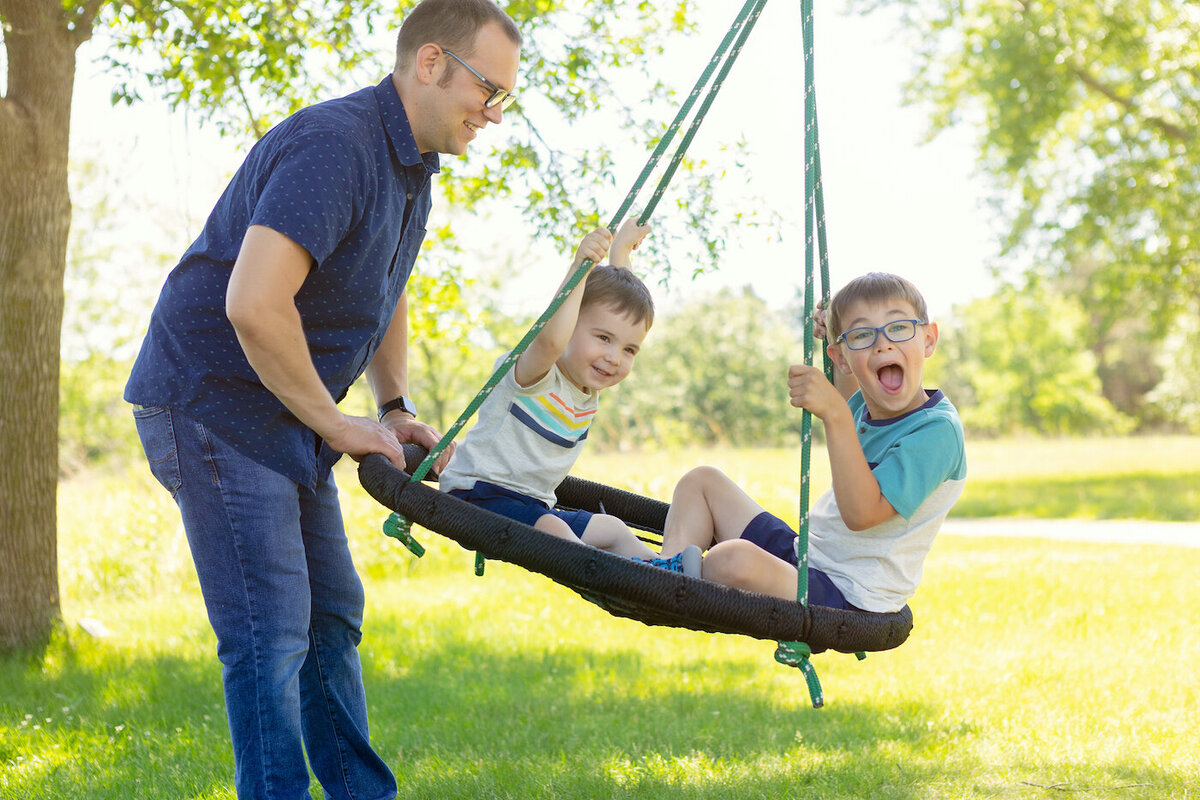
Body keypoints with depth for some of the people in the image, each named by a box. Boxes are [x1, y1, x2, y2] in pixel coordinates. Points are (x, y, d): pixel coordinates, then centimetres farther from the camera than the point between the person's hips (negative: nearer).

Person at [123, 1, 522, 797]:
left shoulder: (411, 164, 10)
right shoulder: (334, 146, -24)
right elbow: (253, 305, -34)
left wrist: (397, 408, 12)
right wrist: (336, 424, -21)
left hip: (288, 418, 10)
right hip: (213, 404, -10)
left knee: (331, 614, 15)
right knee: (271, 633, -12)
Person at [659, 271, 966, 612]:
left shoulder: (938, 430, -20)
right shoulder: (866, 406, 6)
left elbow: (860, 514, -30)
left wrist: (835, 414, -35)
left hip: (847, 600, -10)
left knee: (734, 558, -36)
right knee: (701, 480, 15)